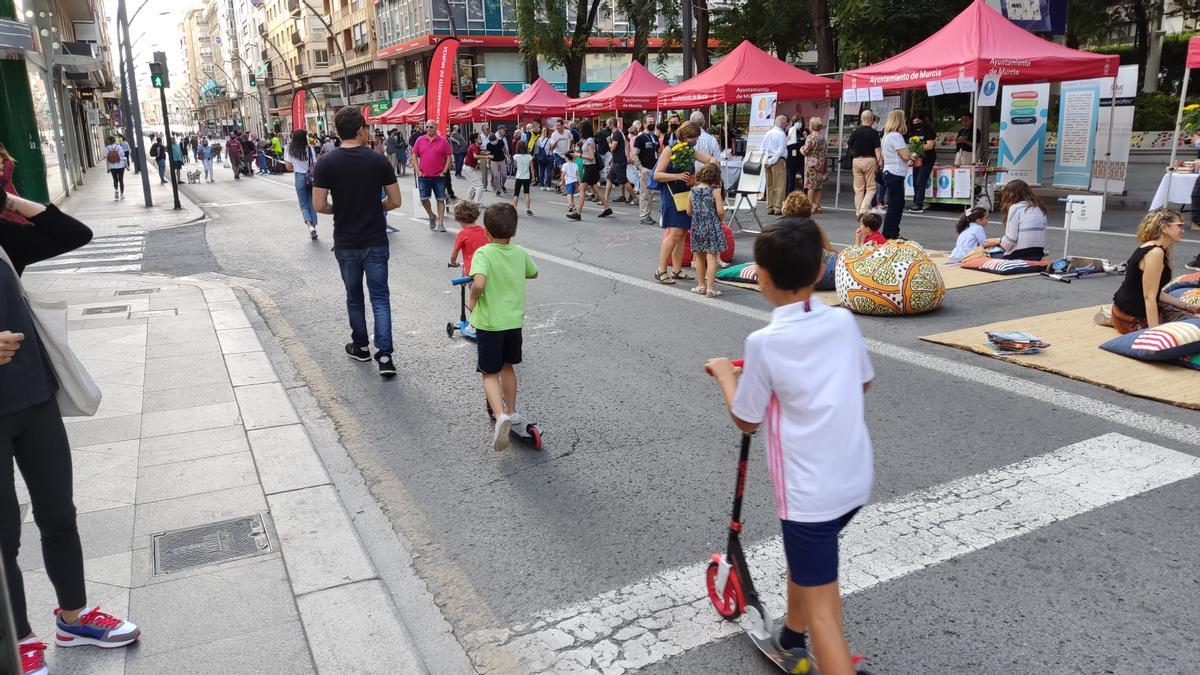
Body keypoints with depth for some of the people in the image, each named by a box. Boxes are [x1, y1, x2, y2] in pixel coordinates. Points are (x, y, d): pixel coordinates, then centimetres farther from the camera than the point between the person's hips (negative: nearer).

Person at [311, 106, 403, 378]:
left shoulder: (326, 163, -8)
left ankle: (360, 347, 32)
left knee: (354, 297, 17)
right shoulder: (378, 160, -6)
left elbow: (319, 206, -10)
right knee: (380, 297, 5)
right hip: (376, 241, 0)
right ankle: (384, 355, -4)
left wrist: (341, 210, 10)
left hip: (346, 243, 1)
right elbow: (395, 201, -3)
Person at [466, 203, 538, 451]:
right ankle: (511, 411, 34)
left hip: (488, 322, -4)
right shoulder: (521, 253, -1)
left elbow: (479, 283, -33)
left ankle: (501, 415, -17)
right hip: (514, 320, 5)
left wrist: (472, 299, -13)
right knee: (507, 367, 24)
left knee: (490, 374, 4)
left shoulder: (483, 253, -17)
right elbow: (533, 274, 18)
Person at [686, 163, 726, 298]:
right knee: (712, 257, -1)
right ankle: (710, 288, -3)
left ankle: (701, 285, 23)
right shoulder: (715, 191, -10)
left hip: (697, 227, 4)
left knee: (699, 257, 15)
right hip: (712, 227, -4)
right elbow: (720, 211, -14)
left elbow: (689, 212, 6)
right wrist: (721, 220, 6)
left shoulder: (693, 191, 2)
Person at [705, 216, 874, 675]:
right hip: (856, 479, 7)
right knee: (807, 560, 31)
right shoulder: (844, 321, -3)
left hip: (810, 492, -7)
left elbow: (746, 421, -6)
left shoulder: (764, 343, -19)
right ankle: (793, 637, 53)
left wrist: (724, 375, 9)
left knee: (821, 608, 1)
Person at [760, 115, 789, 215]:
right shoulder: (781, 134, -9)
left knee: (769, 185, 11)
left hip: (768, 161, 7)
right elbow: (780, 150, -15)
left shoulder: (767, 134, 11)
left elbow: (761, 148, 10)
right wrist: (772, 161, -11)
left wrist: (765, 160, 7)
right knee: (780, 185, -3)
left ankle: (769, 208, 14)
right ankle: (777, 208, -6)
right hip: (778, 161, -7)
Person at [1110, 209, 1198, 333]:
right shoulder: (1155, 252, -21)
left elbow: (1156, 293, 11)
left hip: (1133, 308, 10)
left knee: (1186, 314, 24)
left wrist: (1187, 306, 14)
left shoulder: (1151, 248, 9)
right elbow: (1149, 297, -25)